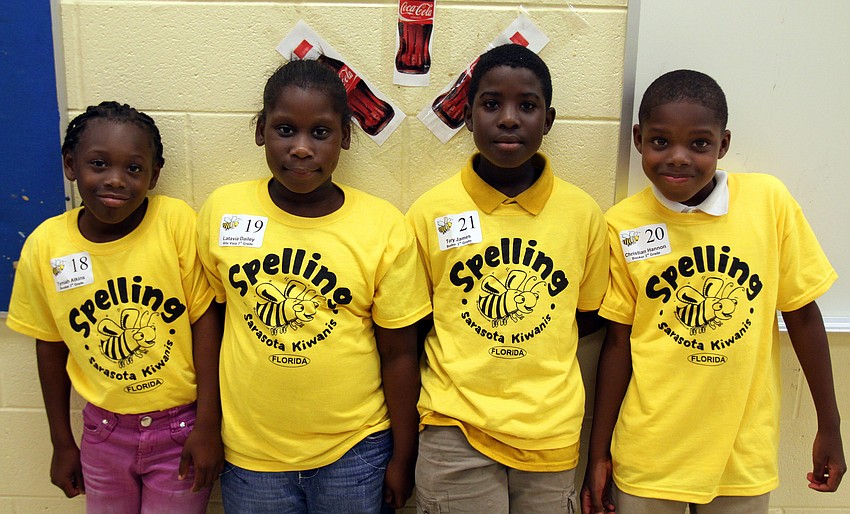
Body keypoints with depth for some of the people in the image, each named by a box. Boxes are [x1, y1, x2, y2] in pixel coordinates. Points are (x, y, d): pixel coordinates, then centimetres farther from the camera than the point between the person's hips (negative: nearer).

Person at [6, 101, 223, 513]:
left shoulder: (177, 223, -17)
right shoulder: (44, 246, -8)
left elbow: (205, 320, -12)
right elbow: (50, 346, 3)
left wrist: (208, 425, -11)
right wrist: (62, 443, 10)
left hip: (181, 424, -2)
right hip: (105, 429, 3)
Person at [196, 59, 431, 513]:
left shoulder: (385, 228, -11)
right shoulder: (222, 211, -6)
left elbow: (398, 354, -5)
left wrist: (403, 459, 0)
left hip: (354, 453, -1)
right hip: (248, 454, 2)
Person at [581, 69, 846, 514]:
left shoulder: (768, 200, -9)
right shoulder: (623, 226, -9)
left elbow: (801, 313, -1)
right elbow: (618, 340, -3)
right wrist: (598, 454, 0)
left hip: (745, 455, 1)